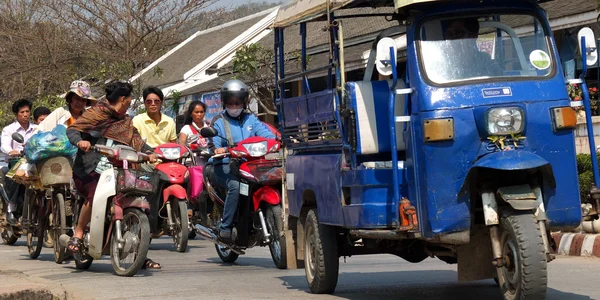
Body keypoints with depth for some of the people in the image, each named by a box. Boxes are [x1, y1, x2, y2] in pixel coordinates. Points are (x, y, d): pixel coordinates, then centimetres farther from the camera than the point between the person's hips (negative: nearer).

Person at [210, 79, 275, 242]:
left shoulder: (251, 119, 19)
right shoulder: (218, 122, 11)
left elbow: (265, 133, 3)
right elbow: (214, 143, -1)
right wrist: (217, 150, -27)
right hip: (225, 167, -3)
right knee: (235, 185, -35)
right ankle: (225, 228, -31)